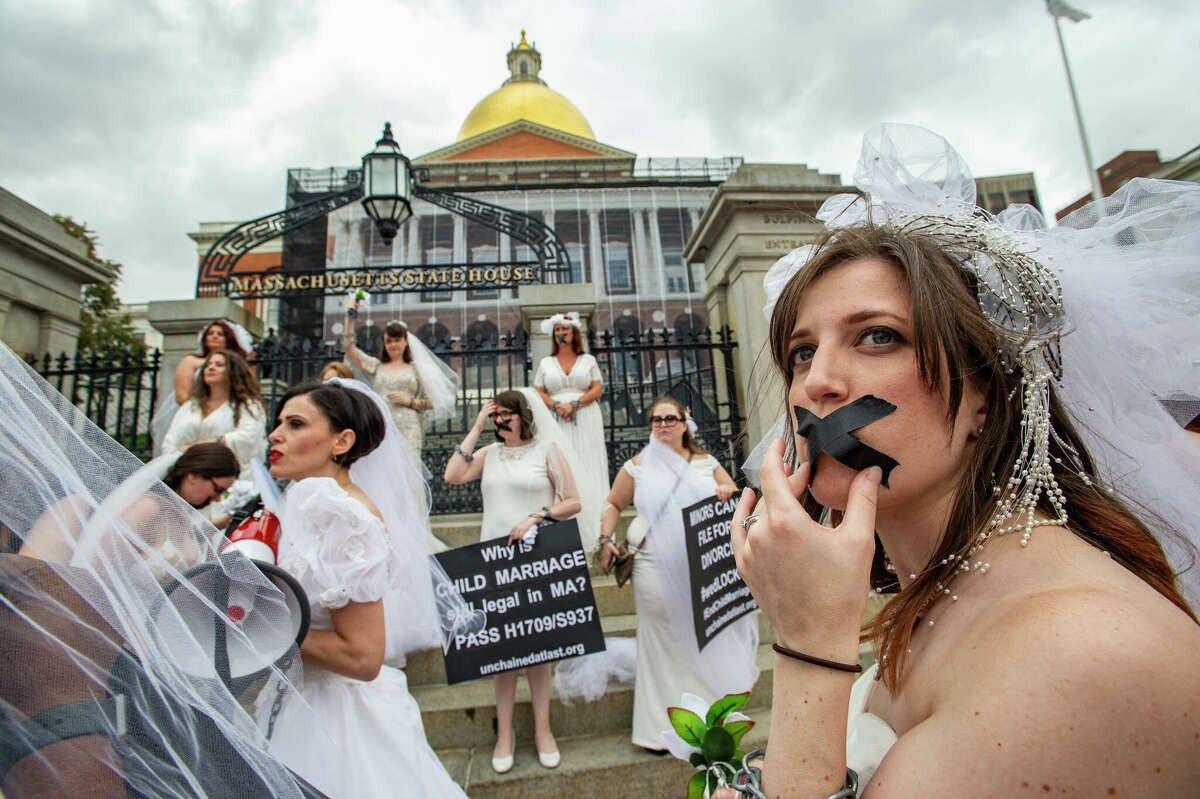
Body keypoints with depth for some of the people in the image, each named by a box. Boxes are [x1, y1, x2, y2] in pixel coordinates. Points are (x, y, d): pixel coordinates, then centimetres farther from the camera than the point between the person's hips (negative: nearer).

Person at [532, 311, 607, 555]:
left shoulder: (588, 360, 12)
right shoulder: (546, 363, 15)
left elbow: (597, 389, 2)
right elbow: (539, 393, 8)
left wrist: (574, 404, -13)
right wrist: (556, 406, -11)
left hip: (586, 422, 0)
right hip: (557, 424, 1)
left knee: (588, 474, -3)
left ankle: (592, 536, 3)